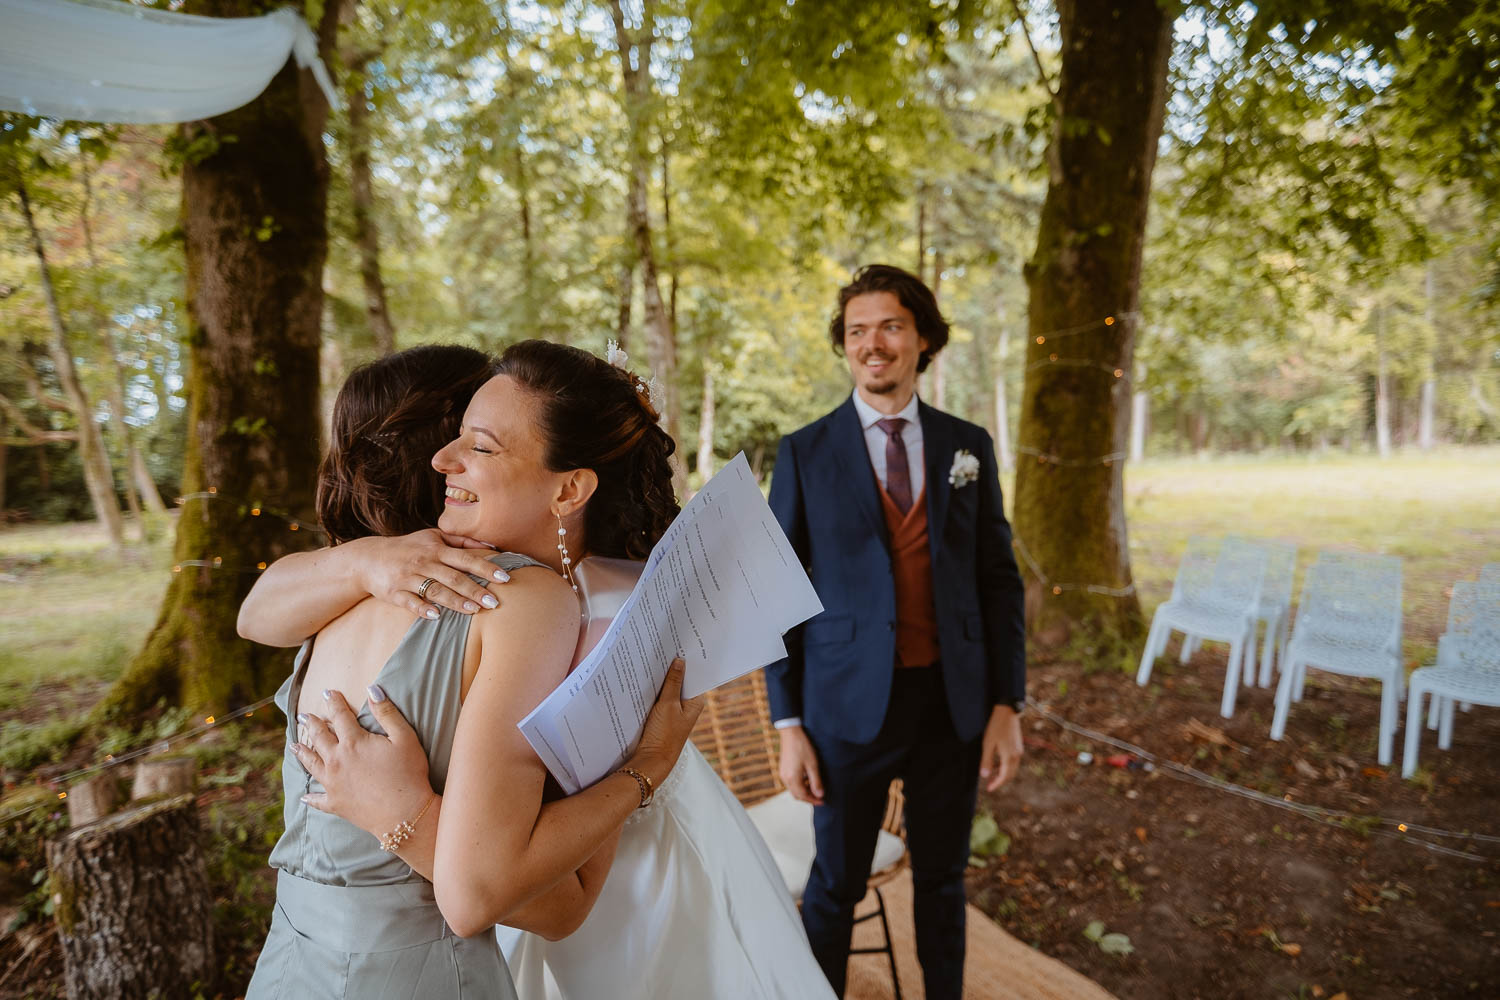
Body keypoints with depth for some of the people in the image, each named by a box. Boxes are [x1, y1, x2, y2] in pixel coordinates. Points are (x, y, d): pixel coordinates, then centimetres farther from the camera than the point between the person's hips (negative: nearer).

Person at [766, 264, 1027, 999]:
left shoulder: (968, 446, 3)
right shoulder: (805, 452, -4)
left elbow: (998, 578, 5)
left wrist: (1007, 704, 0)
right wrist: (788, 725, -6)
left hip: (954, 702, 3)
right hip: (850, 704, -2)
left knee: (942, 879, 20)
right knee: (836, 884, 15)